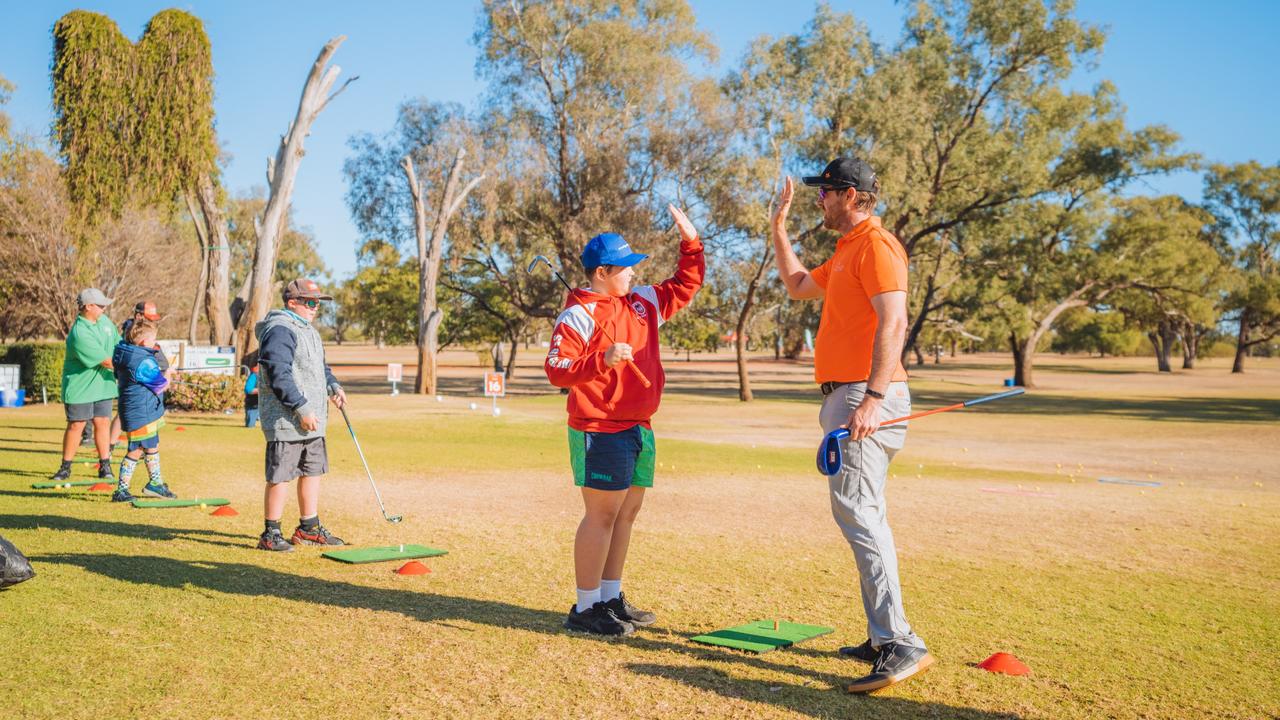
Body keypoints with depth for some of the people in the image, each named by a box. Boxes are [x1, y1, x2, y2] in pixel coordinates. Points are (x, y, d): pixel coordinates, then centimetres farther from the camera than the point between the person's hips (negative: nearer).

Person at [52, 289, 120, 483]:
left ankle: (105, 466, 11)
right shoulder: (80, 334, -24)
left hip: (103, 384, 6)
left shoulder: (104, 320, 2)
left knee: (102, 423, 5)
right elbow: (107, 361, -22)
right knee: (76, 425, 1)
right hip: (80, 386, -6)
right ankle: (66, 467, 14)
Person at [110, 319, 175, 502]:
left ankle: (155, 483, 34)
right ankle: (121, 490, 5)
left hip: (148, 411, 11)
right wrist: (169, 371, 4)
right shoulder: (144, 362, -25)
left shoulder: (124, 351, 2)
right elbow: (162, 385, -15)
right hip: (140, 413, -11)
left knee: (152, 447, 21)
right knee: (136, 450, -3)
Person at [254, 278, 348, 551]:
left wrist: (333, 386, 12)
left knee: (313, 471, 15)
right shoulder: (280, 330, -15)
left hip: (311, 421, 10)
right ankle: (271, 534, 5)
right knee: (280, 476, -5)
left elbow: (319, 366, 30)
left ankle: (309, 528, 26)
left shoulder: (307, 329, 18)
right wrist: (302, 409, -24)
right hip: (285, 421, -10)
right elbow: (279, 375, -23)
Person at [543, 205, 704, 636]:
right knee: (602, 515, -6)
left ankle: (611, 599, 26)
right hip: (600, 430, -9)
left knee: (627, 513, 14)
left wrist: (691, 242, 10)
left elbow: (686, 284, 24)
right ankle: (586, 610, 4)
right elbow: (556, 370, -15)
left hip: (639, 428, 9)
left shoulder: (643, 303, 15)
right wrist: (604, 359, -26)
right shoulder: (579, 314, -9)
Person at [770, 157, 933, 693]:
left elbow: (893, 322, -21)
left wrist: (872, 397, -29)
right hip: (847, 395, 11)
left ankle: (900, 644, -17)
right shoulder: (846, 252, 22)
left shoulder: (875, 245, -10)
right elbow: (797, 286, 35)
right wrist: (779, 225, 31)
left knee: (856, 510, -17)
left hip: (865, 396, -11)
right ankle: (884, 640, 18)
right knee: (860, 514, 12)